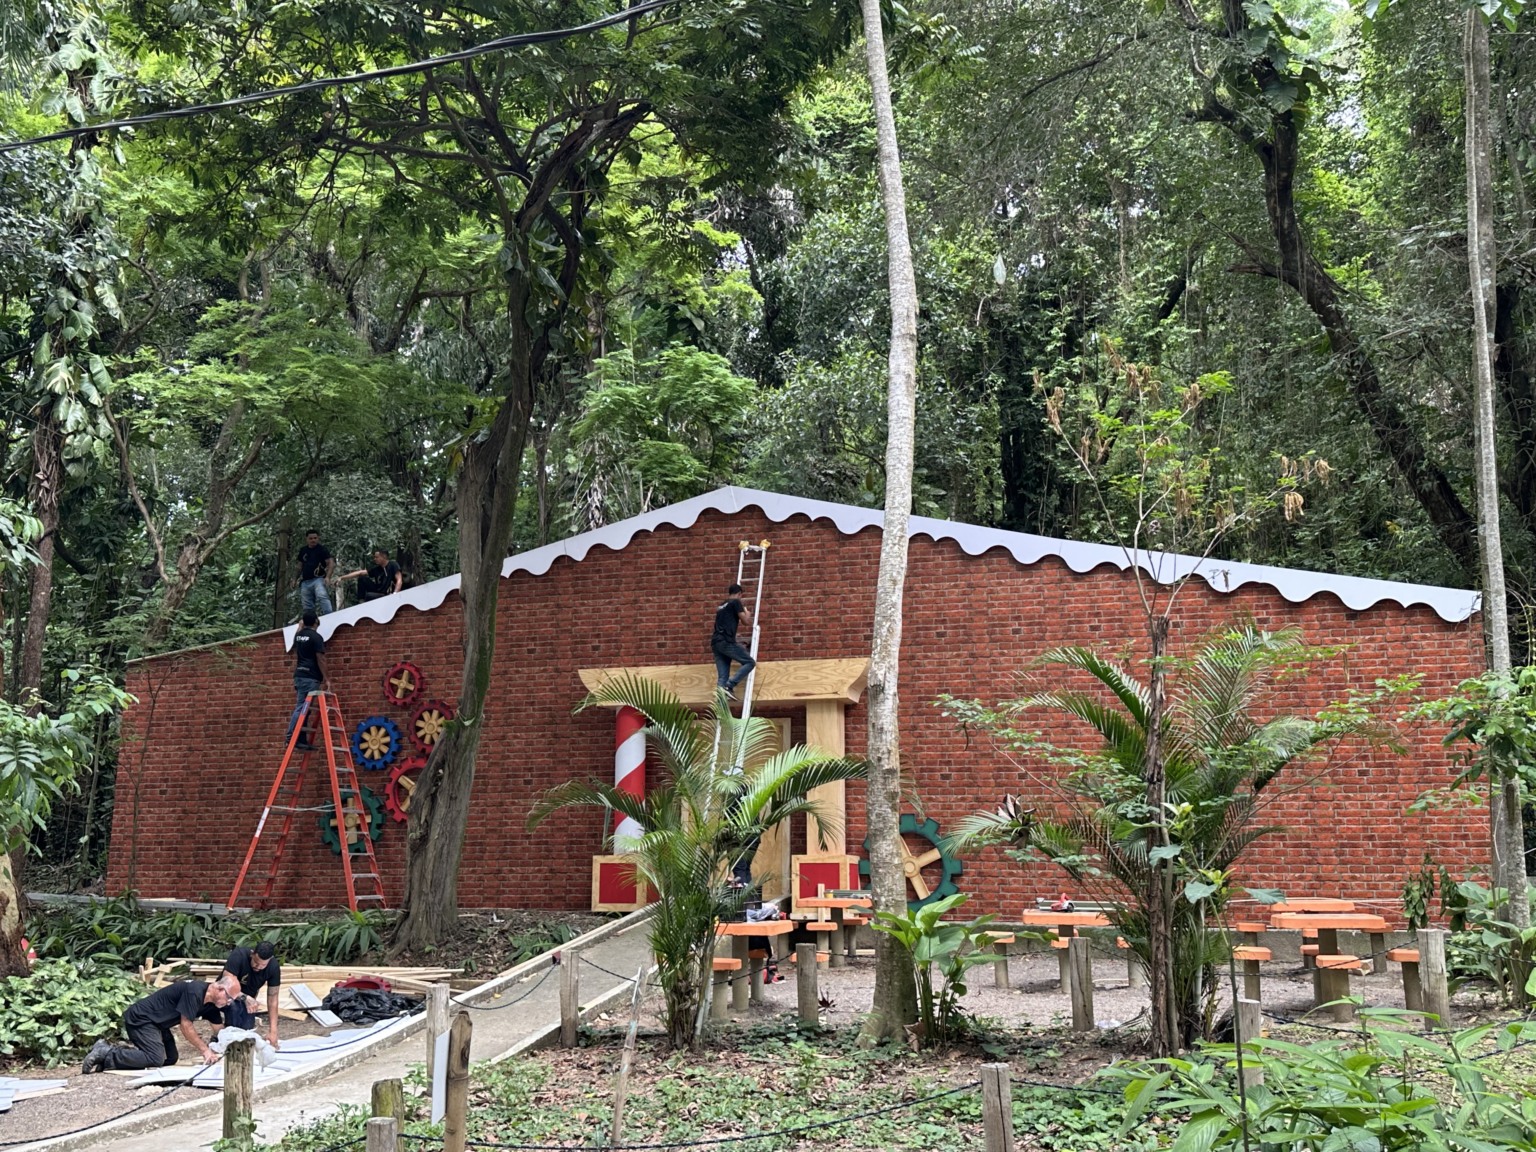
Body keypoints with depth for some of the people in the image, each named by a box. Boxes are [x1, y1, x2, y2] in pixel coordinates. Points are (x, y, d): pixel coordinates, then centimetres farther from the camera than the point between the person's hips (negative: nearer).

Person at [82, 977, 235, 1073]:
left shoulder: (211, 1002, 5)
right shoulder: (194, 991, -24)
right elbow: (186, 1026, -21)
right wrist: (205, 1050, -15)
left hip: (156, 1023, 10)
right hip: (140, 1018, -10)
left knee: (171, 1058, 4)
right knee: (156, 1059, -23)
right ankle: (106, 1055, -14)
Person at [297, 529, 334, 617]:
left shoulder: (322, 549, 1)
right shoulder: (303, 550, 16)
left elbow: (331, 563, -7)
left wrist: (327, 577, -20)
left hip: (318, 579, -6)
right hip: (305, 582, 6)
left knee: (322, 597, -31)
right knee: (307, 606, 4)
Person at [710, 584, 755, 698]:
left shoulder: (721, 606, 28)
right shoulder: (736, 602, 4)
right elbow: (746, 621, 1)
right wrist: (747, 613, 22)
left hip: (715, 642, 8)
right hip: (726, 642, -8)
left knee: (722, 677, 4)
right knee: (750, 662, 0)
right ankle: (729, 686, -14)